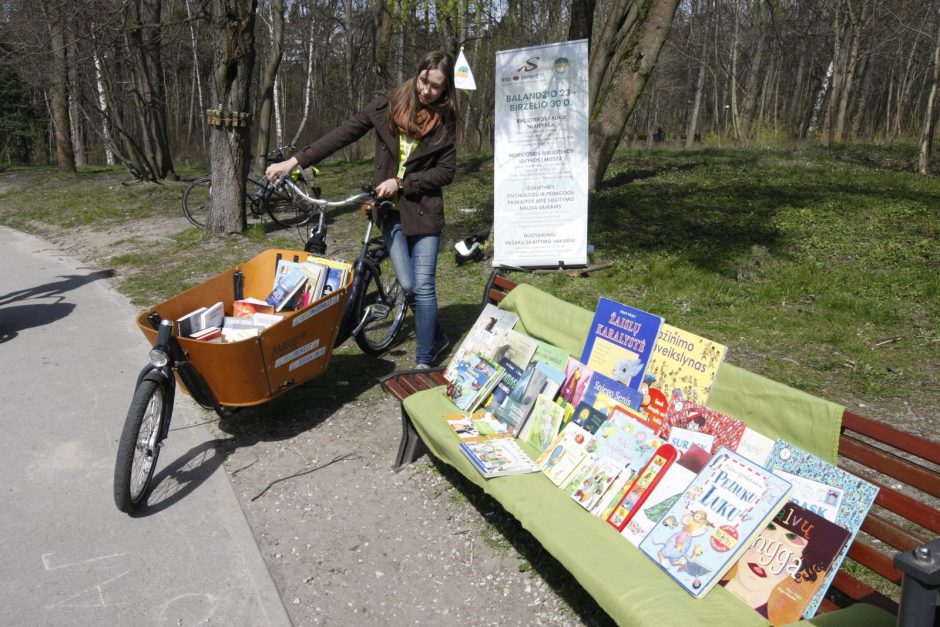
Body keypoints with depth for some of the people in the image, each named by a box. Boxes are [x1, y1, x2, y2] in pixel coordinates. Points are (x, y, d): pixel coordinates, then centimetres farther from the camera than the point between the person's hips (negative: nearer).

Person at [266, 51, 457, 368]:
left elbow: (446, 171, -5)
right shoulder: (388, 105, 0)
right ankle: (437, 338, 29)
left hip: (424, 211, -2)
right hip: (392, 210, 2)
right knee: (407, 286, 4)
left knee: (423, 287, -3)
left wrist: (400, 183, -14)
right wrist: (294, 161, -7)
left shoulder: (445, 120, -3)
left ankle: (424, 361, 9)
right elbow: (343, 134, -2)